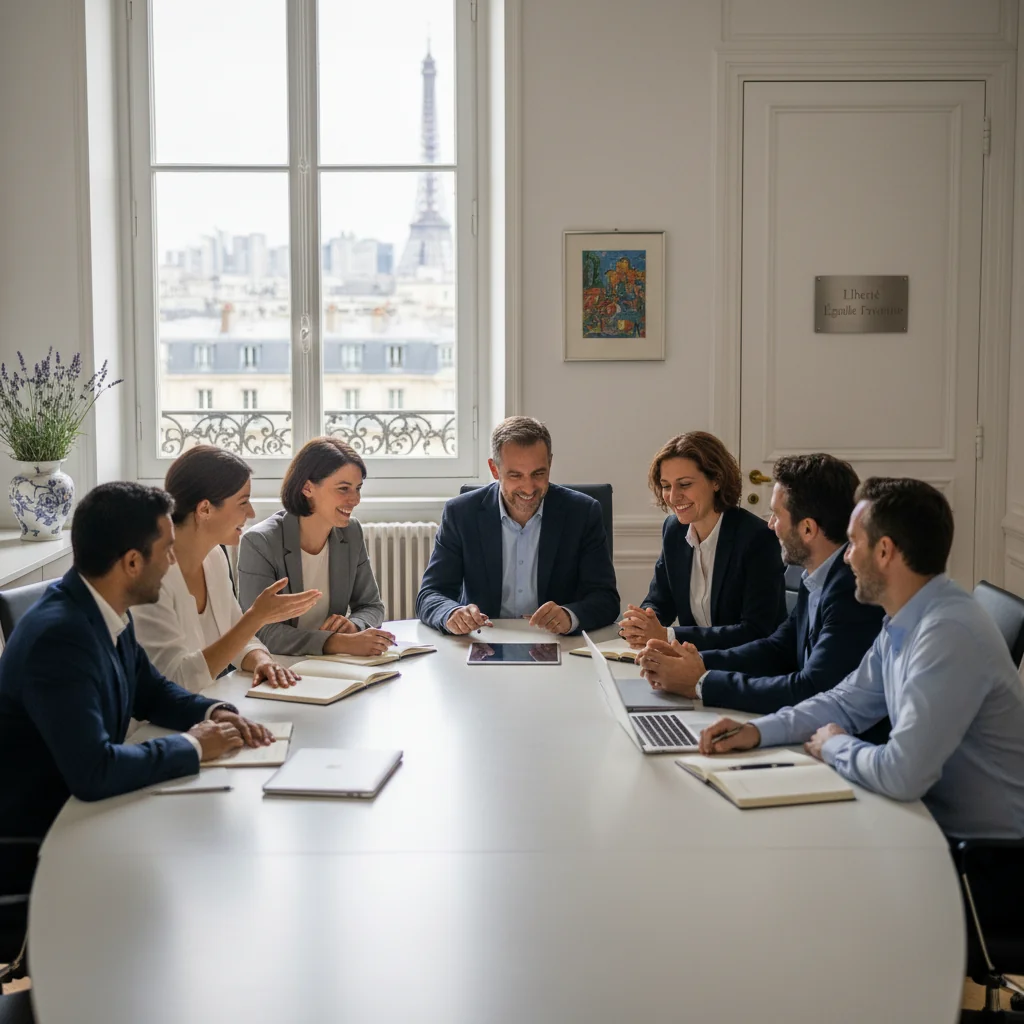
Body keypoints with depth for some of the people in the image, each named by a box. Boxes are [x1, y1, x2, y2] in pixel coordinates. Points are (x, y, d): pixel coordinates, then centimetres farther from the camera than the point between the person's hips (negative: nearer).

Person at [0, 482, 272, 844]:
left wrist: (215, 713, -2)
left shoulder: (108, 612, -1)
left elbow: (151, 691, 16)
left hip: (83, 806, 8)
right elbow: (92, 772, -33)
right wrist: (191, 745, -20)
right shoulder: (59, 635, -27)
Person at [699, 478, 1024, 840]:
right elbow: (846, 702, 13)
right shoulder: (903, 622, 2)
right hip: (936, 820, 7)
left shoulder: (949, 633, -28)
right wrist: (758, 731, -2)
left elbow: (902, 775, -31)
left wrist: (834, 747, -11)